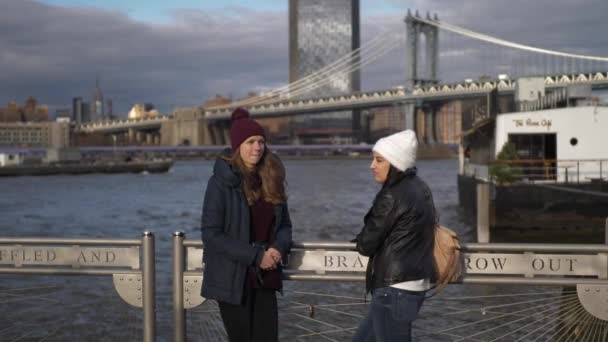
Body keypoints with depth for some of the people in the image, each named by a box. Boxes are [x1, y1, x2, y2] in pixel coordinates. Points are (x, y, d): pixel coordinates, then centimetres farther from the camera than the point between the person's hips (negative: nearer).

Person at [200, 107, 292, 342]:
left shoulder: (271, 180, 6)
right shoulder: (221, 182, -11)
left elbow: (284, 224, 11)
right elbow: (211, 234, -15)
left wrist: (278, 248, -11)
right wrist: (255, 256, -18)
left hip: (265, 279, 5)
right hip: (232, 280, -5)